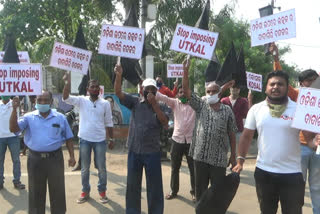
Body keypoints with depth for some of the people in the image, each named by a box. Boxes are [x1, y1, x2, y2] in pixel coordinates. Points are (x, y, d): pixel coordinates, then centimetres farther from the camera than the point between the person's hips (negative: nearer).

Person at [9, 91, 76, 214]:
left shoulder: (60, 118, 3)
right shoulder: (28, 117, 2)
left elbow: (68, 138, 8)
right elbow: (13, 129, -11)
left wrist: (72, 156, 2)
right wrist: (14, 109, -19)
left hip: (55, 158, 0)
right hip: (35, 159, 0)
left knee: (57, 190, 8)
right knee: (36, 191, 14)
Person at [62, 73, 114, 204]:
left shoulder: (105, 103, 0)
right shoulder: (81, 100, -1)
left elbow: (109, 123, 4)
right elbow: (66, 98, -15)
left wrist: (111, 139, 4)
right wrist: (68, 82, -28)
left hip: (100, 140, 0)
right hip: (84, 139, 0)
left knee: (101, 167, 8)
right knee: (85, 167, 12)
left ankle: (102, 191, 25)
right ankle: (85, 191, 27)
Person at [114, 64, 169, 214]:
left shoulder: (159, 107, 2)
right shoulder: (135, 102, 2)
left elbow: (165, 123, -14)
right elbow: (118, 93, -8)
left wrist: (154, 104, -18)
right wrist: (119, 75, -24)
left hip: (152, 152, -1)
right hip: (134, 151, 1)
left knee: (154, 186, 7)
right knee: (132, 185, 14)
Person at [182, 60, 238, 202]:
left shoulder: (227, 111, 3)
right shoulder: (201, 105, 5)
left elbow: (232, 135, 4)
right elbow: (186, 90, -5)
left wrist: (233, 156, 4)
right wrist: (186, 71, -15)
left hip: (219, 159, -1)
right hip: (200, 156, 1)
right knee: (200, 190, 14)